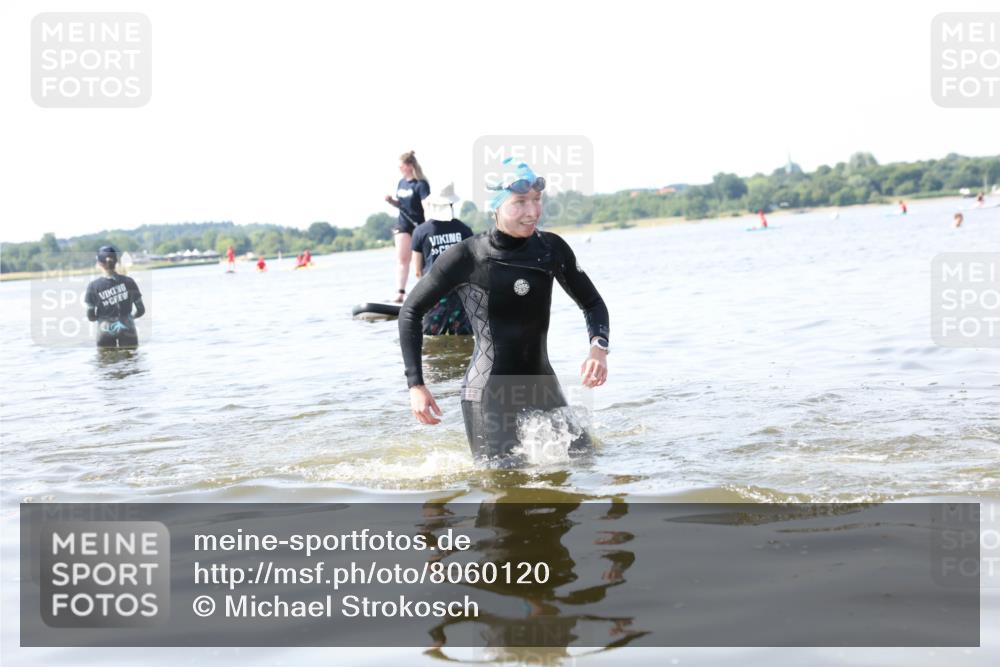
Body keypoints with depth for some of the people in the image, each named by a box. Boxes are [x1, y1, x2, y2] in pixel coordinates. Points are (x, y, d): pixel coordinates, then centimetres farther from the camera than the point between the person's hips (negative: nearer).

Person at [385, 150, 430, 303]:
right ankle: (400, 293, -8)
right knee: (401, 258, -4)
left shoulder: (421, 184, -13)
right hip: (403, 224, 6)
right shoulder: (401, 183, 8)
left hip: (419, 225, -6)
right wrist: (391, 201, -1)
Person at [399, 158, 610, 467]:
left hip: (542, 385, 5)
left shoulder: (551, 248, -2)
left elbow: (592, 303, 10)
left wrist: (599, 347, -11)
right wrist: (415, 385, -7)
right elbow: (411, 312, -2)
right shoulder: (466, 257, -12)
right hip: (490, 393, -5)